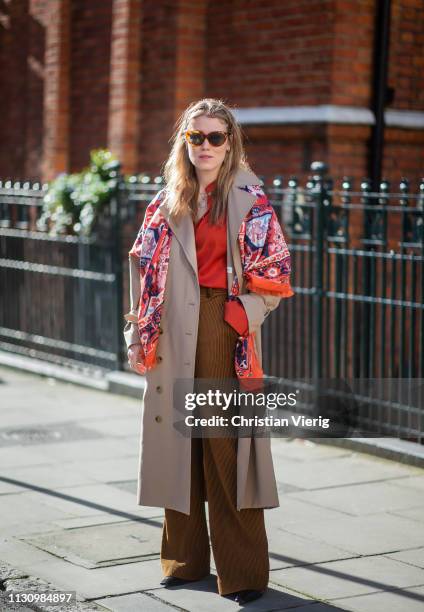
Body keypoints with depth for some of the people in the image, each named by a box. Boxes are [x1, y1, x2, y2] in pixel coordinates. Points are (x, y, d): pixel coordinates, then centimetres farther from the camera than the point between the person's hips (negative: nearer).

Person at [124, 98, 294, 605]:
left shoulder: (249, 200, 1)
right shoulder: (168, 201, 13)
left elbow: (273, 273, -2)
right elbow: (145, 267, 14)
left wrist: (243, 318, -12)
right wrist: (140, 333, 7)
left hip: (225, 334, -4)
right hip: (174, 337, 4)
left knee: (226, 444, -5)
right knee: (178, 441, 7)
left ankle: (243, 571, 3)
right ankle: (185, 557, 20)